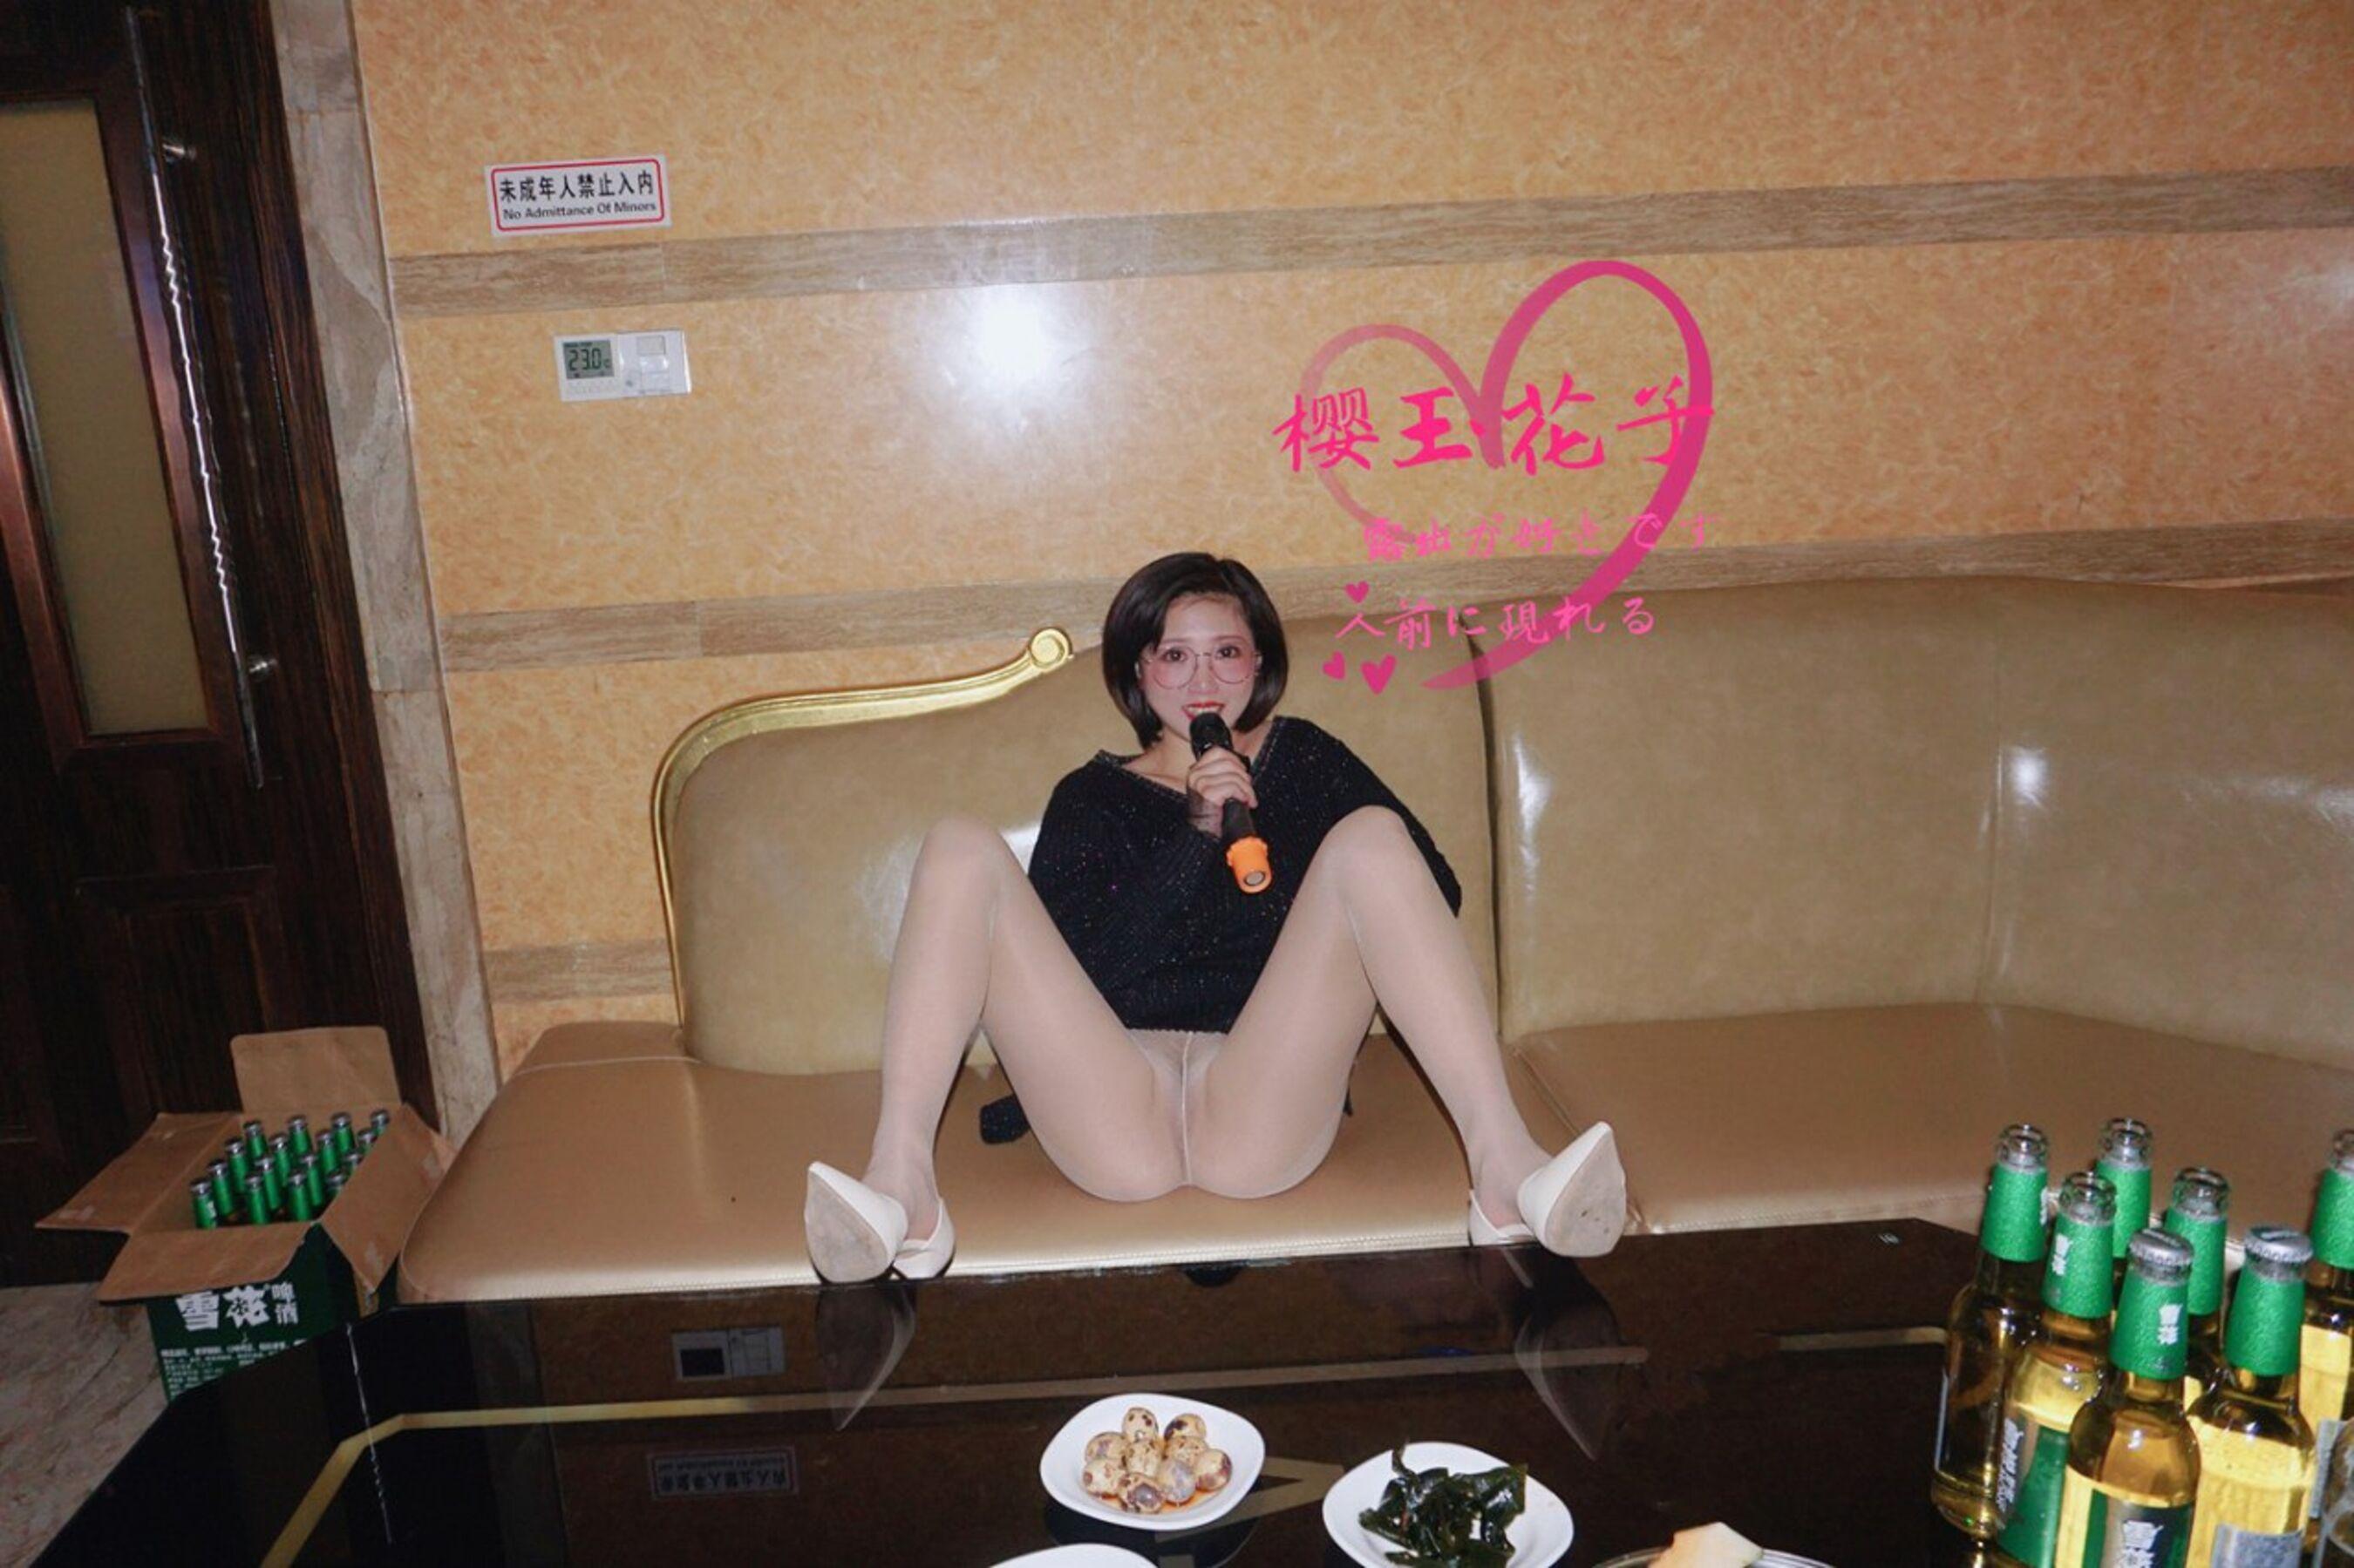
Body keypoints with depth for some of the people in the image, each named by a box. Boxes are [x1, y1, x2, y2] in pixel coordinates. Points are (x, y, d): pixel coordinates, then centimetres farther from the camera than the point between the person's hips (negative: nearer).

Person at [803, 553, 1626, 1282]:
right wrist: (1196, 833, -9)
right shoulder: (1093, 794, 19)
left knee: (1372, 838, -17)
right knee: (963, 847, -12)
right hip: (1116, 1116, 1)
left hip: (1263, 1110, 0)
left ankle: (1504, 1168, -33)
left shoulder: (1303, 759, 21)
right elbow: (1067, 967, -1)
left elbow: (1435, 892, 9)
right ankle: (902, 1185, -29)